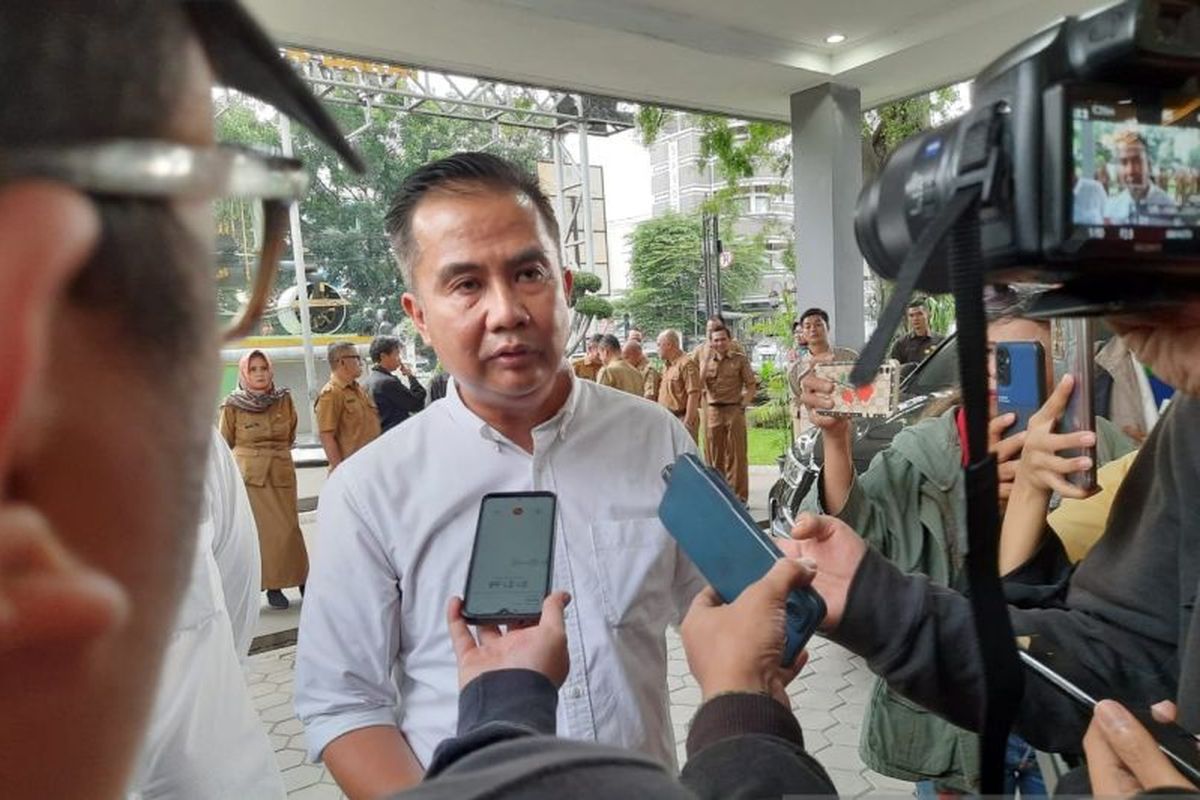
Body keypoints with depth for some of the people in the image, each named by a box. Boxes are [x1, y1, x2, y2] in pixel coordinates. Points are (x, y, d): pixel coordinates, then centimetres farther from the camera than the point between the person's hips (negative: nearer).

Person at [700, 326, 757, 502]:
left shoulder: (740, 360, 5)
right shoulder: (706, 361, 13)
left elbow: (751, 385, 2)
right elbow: (699, 383, -4)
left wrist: (743, 404, -10)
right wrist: (708, 357, -4)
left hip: (734, 410, -3)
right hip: (713, 412, 3)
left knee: (736, 455, -2)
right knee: (714, 456, 6)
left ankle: (739, 496, 3)